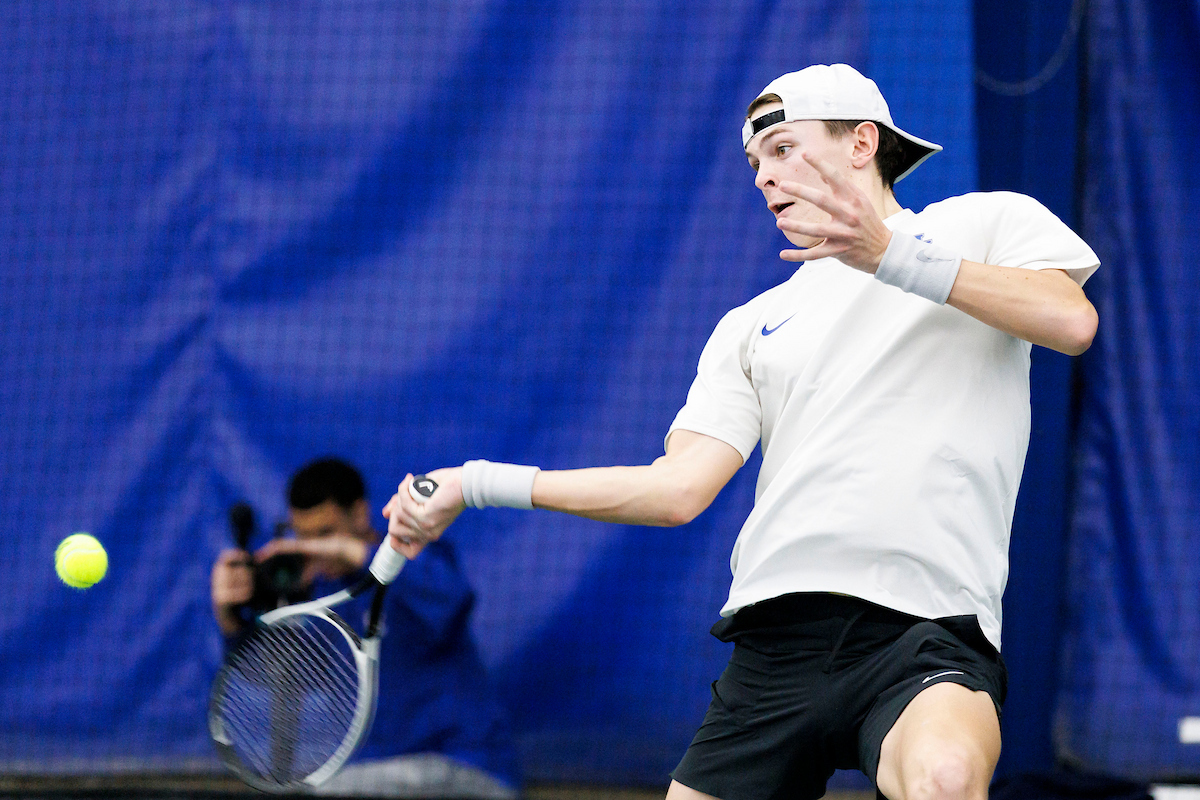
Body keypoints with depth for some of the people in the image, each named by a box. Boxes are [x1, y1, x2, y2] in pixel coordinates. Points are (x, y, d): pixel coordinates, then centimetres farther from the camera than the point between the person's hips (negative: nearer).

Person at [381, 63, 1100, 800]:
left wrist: (892, 255, -15)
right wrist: (478, 486, 9)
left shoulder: (989, 224, 12)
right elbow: (679, 489, 14)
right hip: (777, 641, 6)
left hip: (927, 630, -6)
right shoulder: (752, 326, 25)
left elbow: (1072, 321, -9)